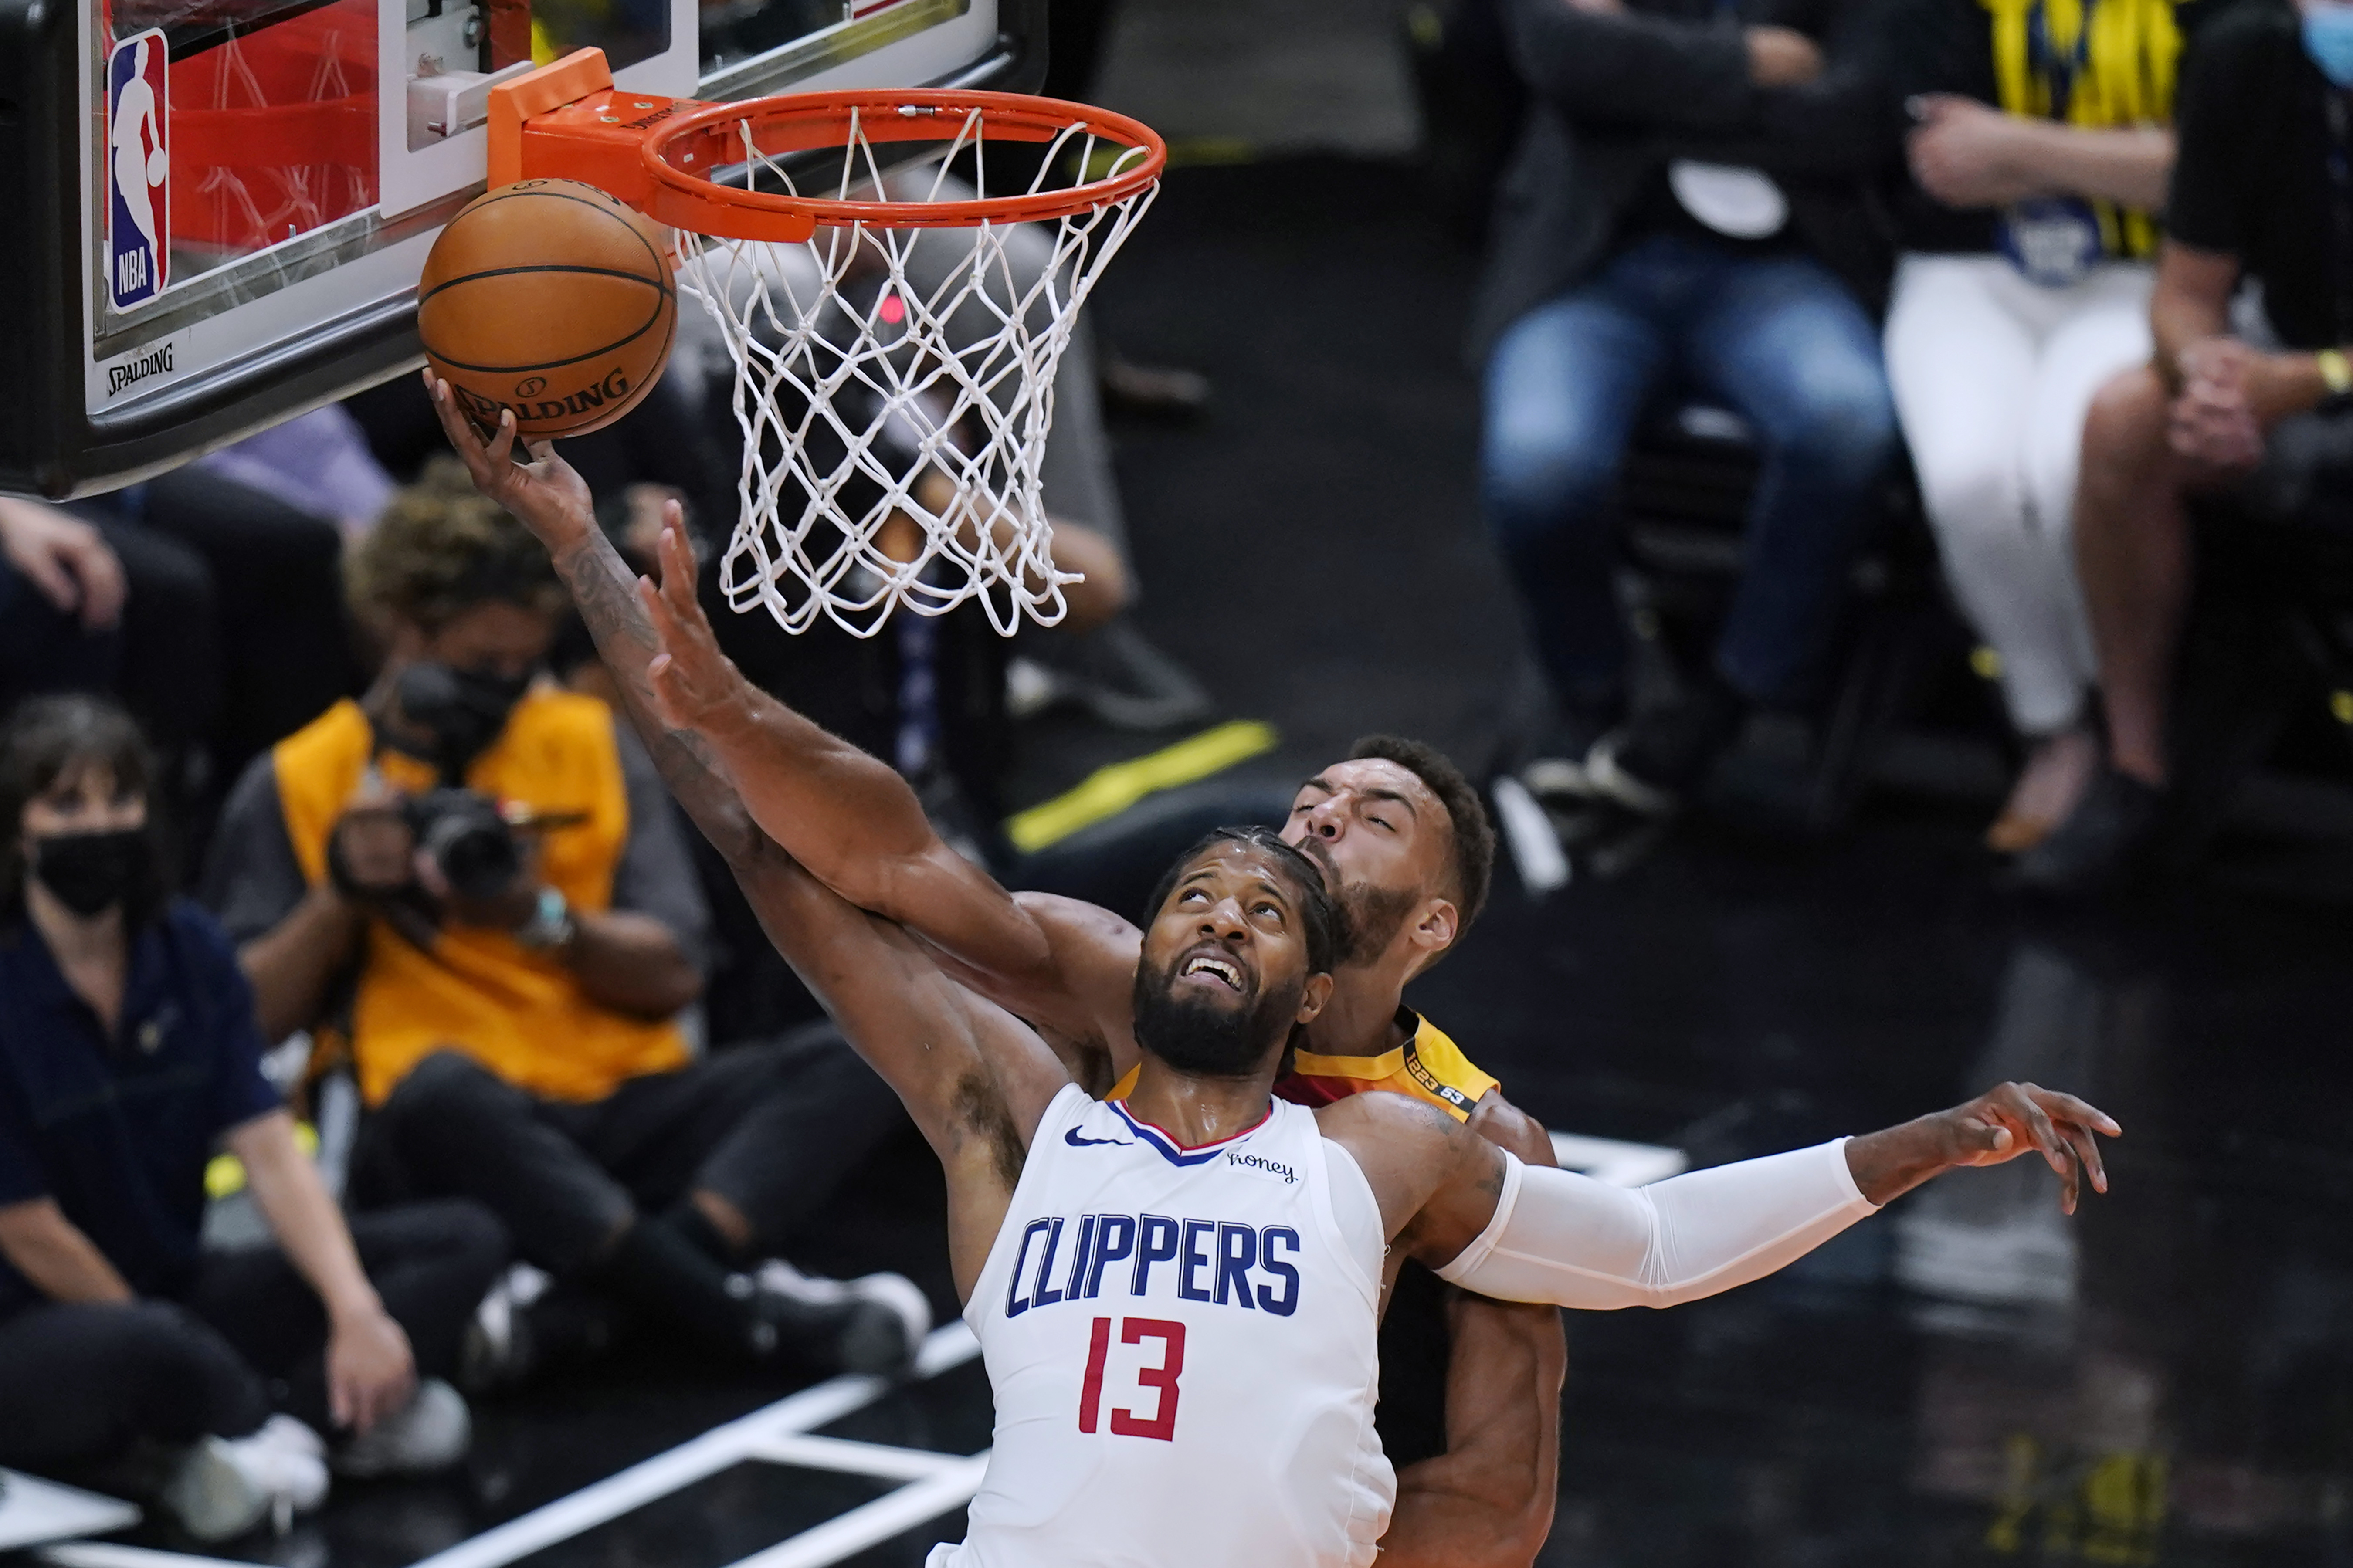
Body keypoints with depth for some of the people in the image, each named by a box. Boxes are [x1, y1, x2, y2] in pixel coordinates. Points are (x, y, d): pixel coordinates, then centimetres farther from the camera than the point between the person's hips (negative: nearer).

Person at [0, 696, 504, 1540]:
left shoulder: (189, 950, 1)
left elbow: (270, 1152, -5)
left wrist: (356, 1310, -19)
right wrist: (164, 1341, -11)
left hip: (176, 1291, 7)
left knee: (464, 1241, -5)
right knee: (137, 1350, -42)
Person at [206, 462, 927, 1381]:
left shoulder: (591, 745, 16)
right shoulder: (298, 785, 8)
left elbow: (671, 977, 7)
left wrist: (543, 917, -10)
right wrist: (339, 899, -12)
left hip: (624, 1109, 4)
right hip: (447, 1139, -4)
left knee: (848, 1070, -20)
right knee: (441, 1090, -39)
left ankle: (600, 1298, -38)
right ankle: (749, 1314, -33)